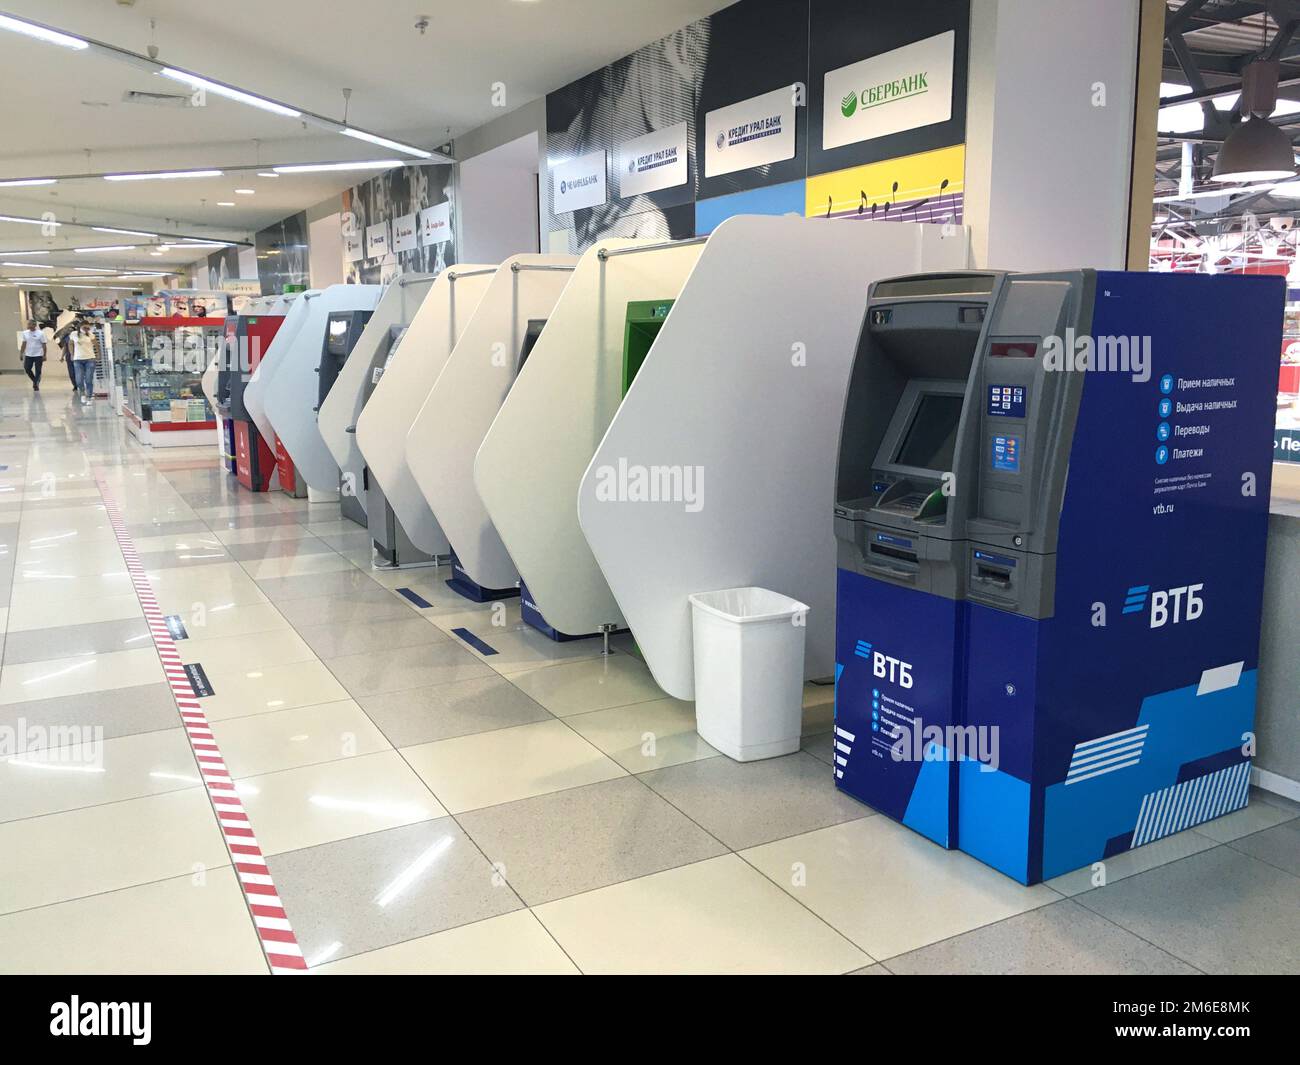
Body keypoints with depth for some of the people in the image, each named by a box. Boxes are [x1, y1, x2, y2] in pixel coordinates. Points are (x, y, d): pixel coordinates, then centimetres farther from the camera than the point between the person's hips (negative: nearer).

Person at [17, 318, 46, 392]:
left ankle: (36, 385, 9)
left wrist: (44, 355, -9)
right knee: (27, 368, 0)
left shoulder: (40, 333, -6)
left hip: (38, 355, -4)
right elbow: (24, 344, 12)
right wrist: (21, 353, 9)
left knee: (38, 371, -1)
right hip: (28, 355, 4)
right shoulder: (25, 333, 6)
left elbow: (43, 345, -5)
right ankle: (35, 381, 22)